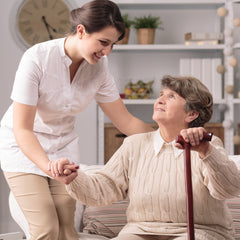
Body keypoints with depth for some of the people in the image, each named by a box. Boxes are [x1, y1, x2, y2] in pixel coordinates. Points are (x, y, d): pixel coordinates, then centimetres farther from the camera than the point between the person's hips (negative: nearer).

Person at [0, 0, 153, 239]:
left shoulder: (98, 66, -11)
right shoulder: (37, 58, -26)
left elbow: (125, 121, -3)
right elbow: (22, 129, -27)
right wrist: (48, 166, -42)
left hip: (63, 146, 4)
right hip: (23, 148, -4)